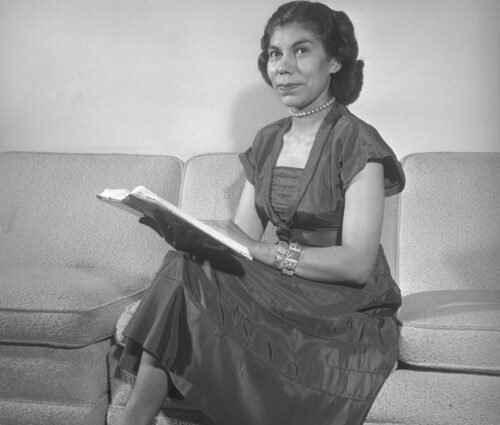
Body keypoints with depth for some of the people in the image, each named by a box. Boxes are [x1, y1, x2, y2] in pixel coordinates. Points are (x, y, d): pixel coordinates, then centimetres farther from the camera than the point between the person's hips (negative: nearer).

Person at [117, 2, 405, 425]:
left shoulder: (355, 142, -9)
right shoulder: (267, 141, 12)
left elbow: (357, 263, -17)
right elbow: (242, 236, 7)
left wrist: (260, 250, -25)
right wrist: (186, 233, -14)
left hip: (350, 316, -6)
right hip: (286, 291, 6)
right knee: (185, 267, -21)